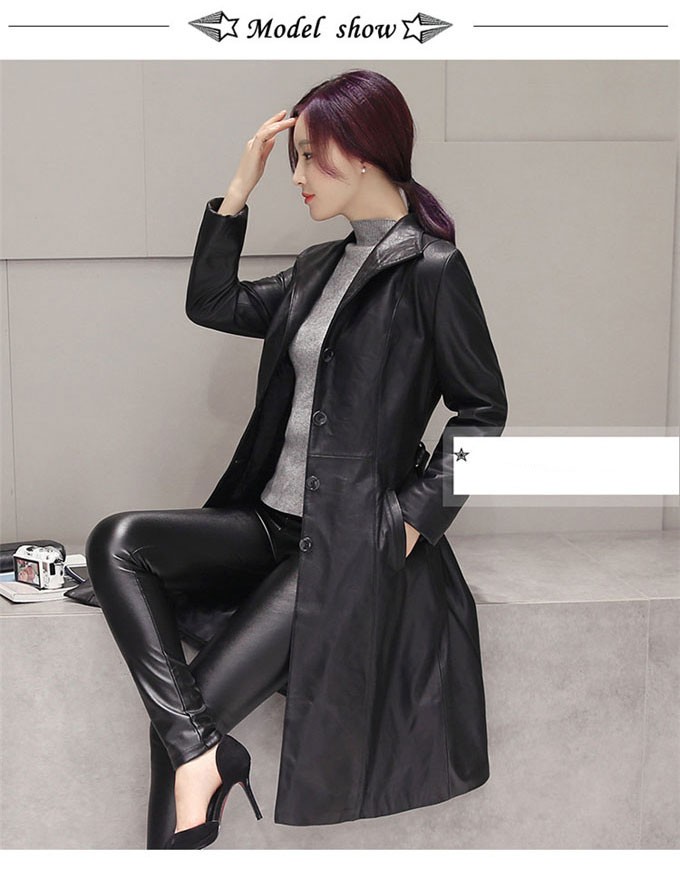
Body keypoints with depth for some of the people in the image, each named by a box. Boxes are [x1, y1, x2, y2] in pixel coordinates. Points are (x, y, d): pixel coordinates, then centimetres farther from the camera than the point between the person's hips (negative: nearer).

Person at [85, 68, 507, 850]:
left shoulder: (431, 268, -9)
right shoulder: (321, 268, 13)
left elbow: (485, 410, -7)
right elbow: (210, 304, 15)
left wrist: (412, 519, -15)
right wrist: (239, 189, 8)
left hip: (345, 543, -7)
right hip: (269, 518, 7)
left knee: (194, 707, -14)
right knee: (117, 542, -16)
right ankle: (199, 752, -21)